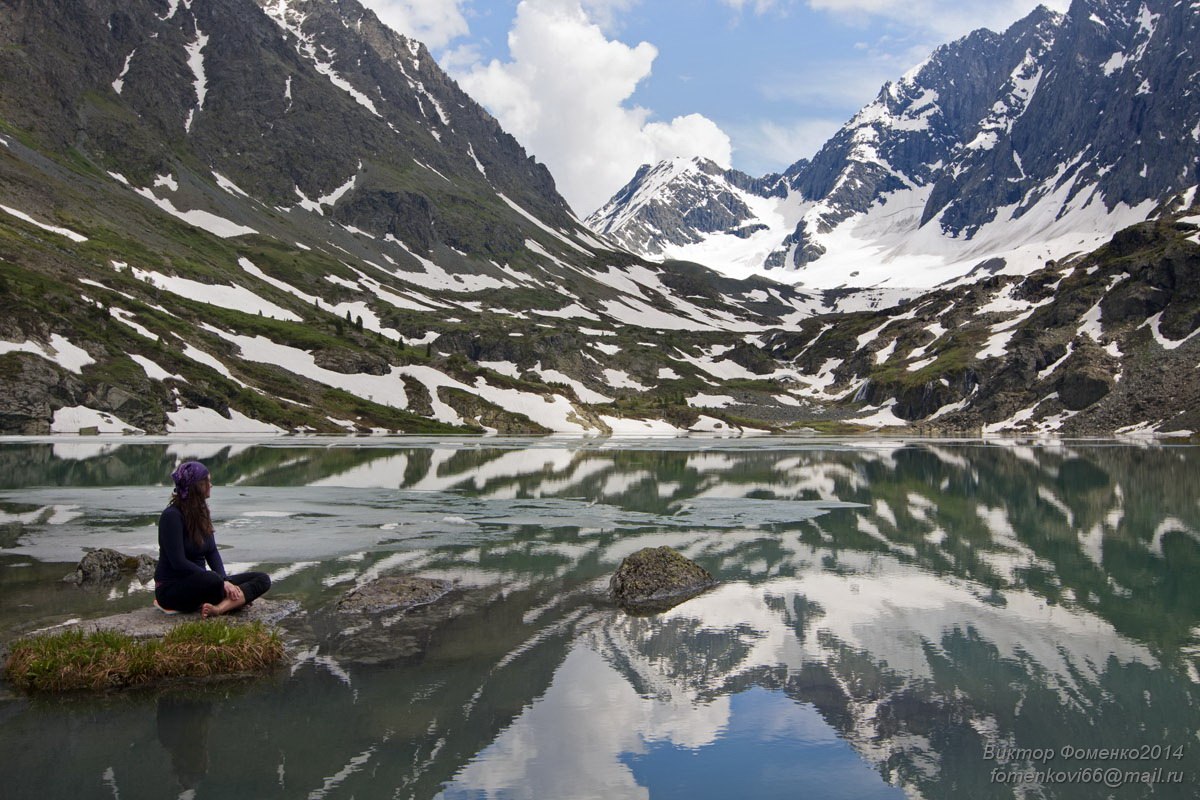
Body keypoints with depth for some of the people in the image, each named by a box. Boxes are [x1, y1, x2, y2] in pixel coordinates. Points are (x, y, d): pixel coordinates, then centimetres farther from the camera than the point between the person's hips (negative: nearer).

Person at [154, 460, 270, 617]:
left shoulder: (201, 512, 8)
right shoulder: (171, 515, -16)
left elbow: (212, 552, 6)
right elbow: (178, 562, -22)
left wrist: (224, 580, -12)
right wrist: (220, 580, -24)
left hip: (200, 583, 8)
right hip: (172, 589, -8)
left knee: (263, 579, -9)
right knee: (213, 581, -40)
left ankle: (220, 607, -32)